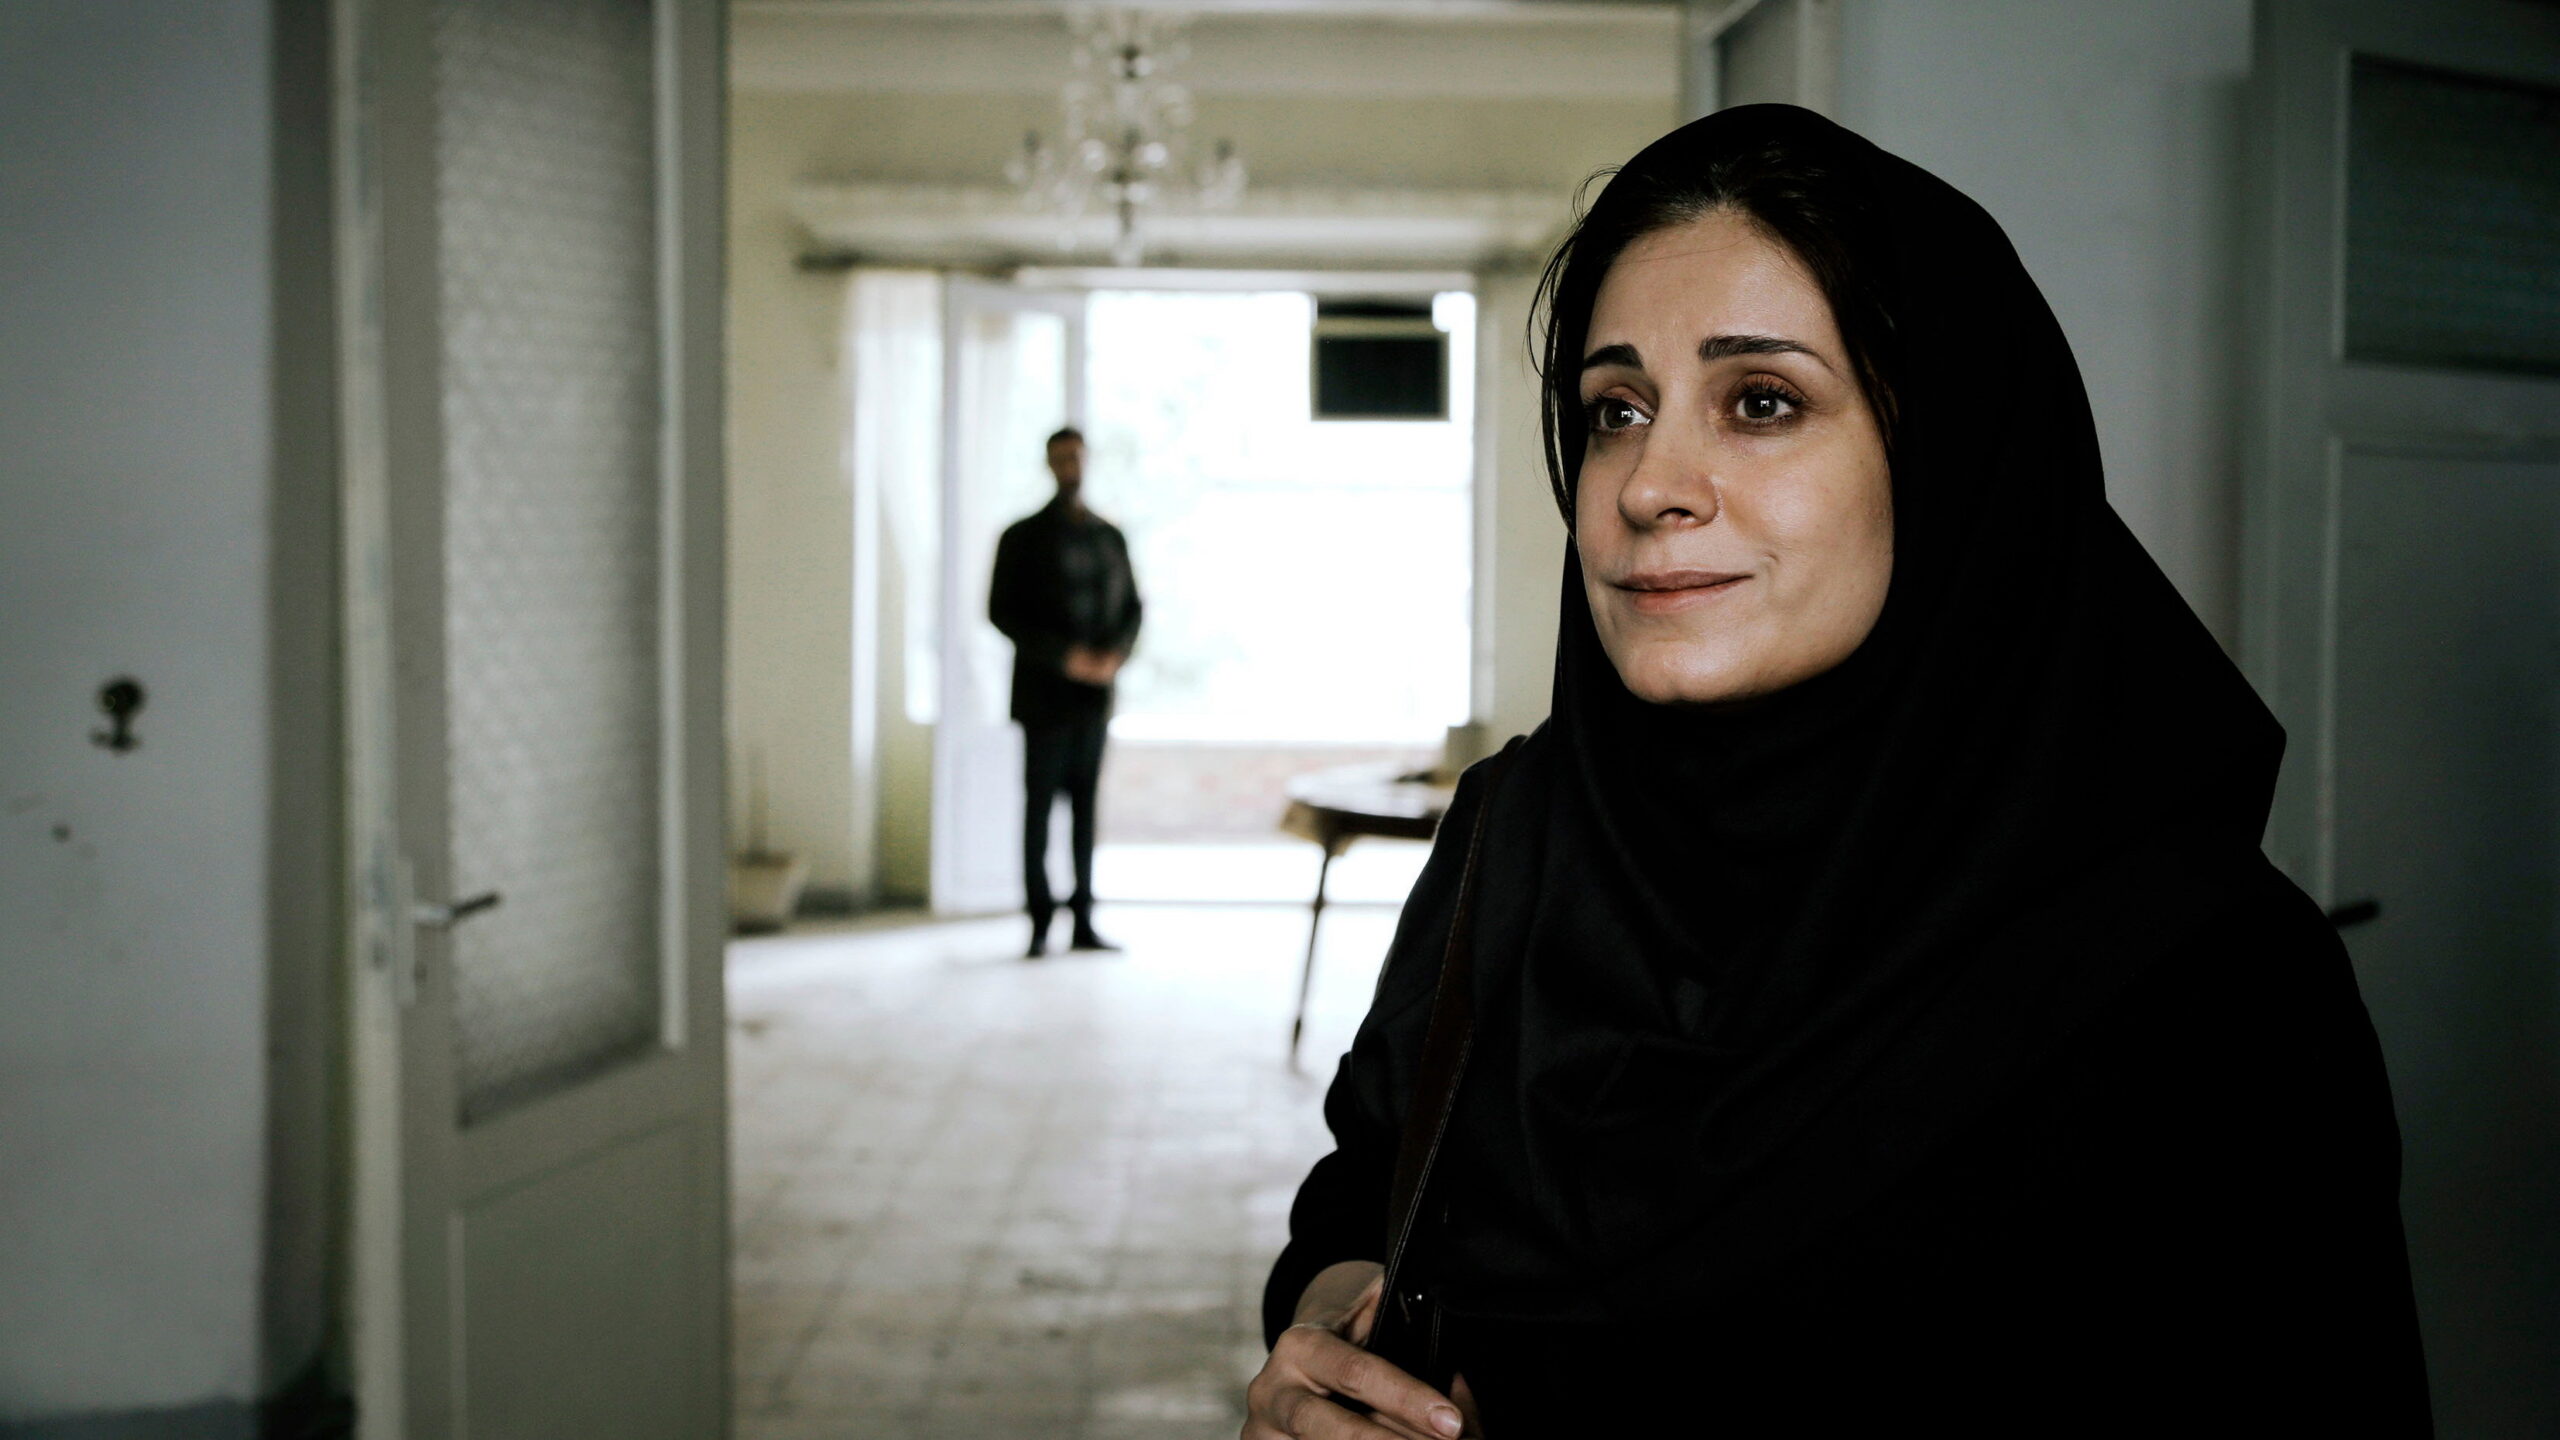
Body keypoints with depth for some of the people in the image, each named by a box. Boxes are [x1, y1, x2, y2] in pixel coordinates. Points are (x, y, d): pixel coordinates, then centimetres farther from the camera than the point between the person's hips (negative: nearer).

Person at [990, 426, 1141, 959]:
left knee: (1085, 804, 5)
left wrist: (1116, 654, -6)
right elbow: (1001, 610, -5)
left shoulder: (1110, 537, 11)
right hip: (1045, 694, -3)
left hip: (1095, 693, 4)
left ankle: (1083, 921, 8)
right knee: (1040, 803, -3)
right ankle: (1040, 924, -1)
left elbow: (1132, 608, 15)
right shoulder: (1024, 537, 0)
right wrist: (1063, 655, -15)